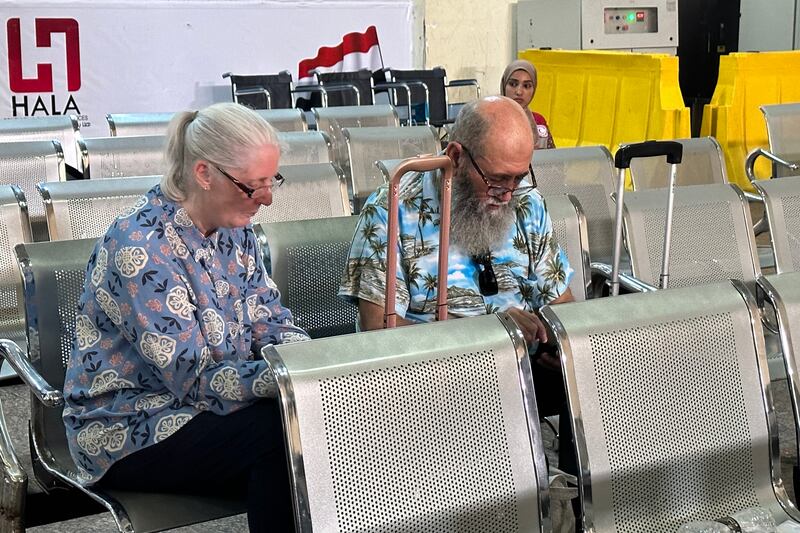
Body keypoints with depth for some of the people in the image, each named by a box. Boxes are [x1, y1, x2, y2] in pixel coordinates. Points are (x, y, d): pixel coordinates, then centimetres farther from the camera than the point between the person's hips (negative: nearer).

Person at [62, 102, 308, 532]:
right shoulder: (141, 249, -24)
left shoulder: (232, 226, 1)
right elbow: (196, 379, -25)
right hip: (129, 432, -7)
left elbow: (268, 316, 4)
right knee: (281, 432, -27)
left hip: (210, 402, 7)